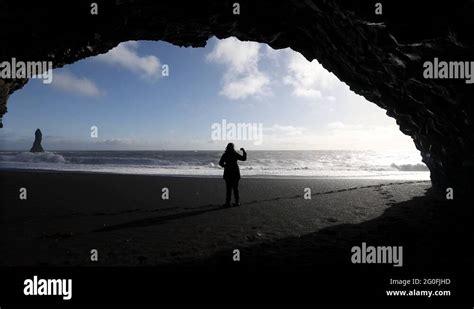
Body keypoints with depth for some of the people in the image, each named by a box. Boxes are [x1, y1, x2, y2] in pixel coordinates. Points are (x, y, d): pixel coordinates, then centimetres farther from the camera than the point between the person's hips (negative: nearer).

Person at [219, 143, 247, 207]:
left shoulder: (224, 154, -2)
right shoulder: (235, 154, -5)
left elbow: (220, 163, 2)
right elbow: (244, 158, 3)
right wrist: (244, 151, 15)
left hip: (228, 173, 0)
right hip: (235, 172, 0)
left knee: (228, 188, 3)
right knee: (235, 188, 7)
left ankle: (228, 202, 0)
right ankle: (237, 202, 9)